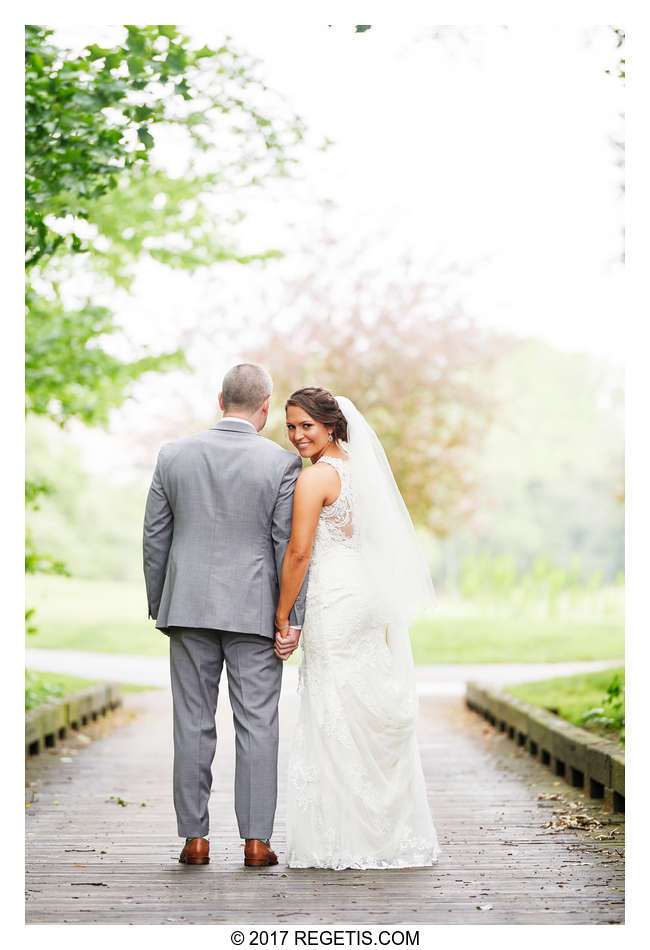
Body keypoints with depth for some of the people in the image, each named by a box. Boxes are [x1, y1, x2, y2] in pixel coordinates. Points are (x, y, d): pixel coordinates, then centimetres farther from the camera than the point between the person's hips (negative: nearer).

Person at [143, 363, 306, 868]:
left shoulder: (174, 455, 1)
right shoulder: (282, 463, -6)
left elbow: (155, 536, 5)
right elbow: (289, 545, -7)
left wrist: (158, 607, 13)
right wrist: (293, 617, -2)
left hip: (189, 606, 2)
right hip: (254, 612, -2)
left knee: (193, 724, 7)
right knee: (257, 726, 3)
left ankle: (195, 838, 9)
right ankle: (256, 841, 4)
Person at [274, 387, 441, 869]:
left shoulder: (315, 476, -11)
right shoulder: (360, 466, 14)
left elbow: (298, 552, -14)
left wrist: (283, 616, -7)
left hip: (337, 599, -8)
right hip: (375, 598, 8)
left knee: (336, 719, -2)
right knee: (378, 717, 12)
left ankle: (345, 840, 3)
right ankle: (392, 834, 18)